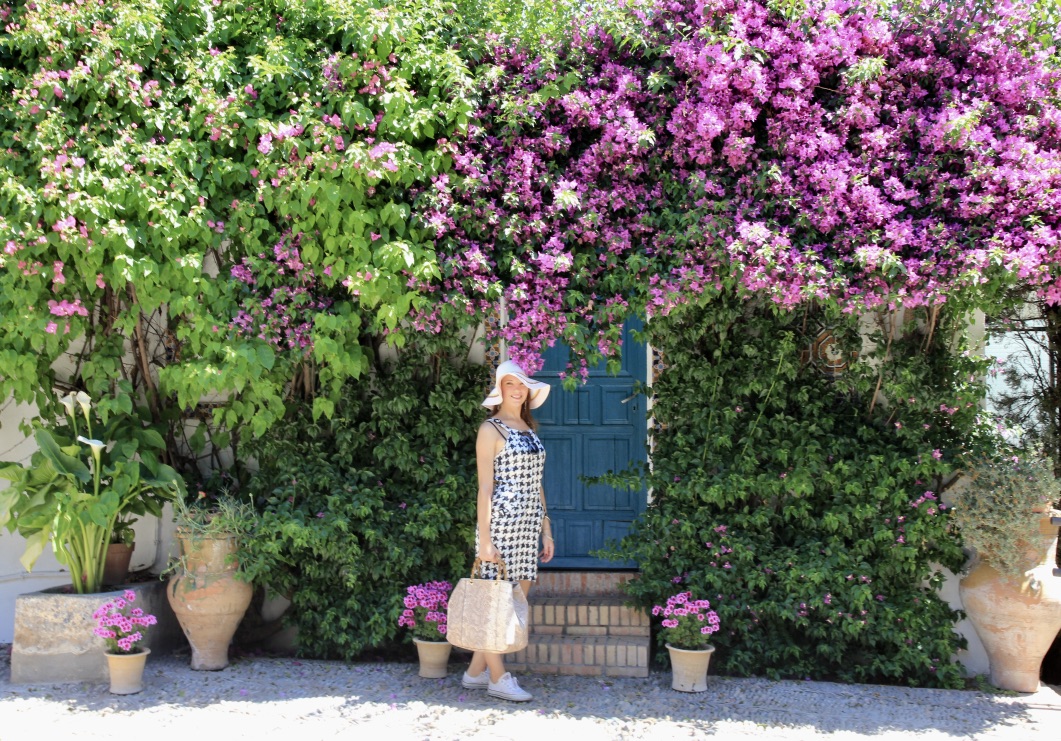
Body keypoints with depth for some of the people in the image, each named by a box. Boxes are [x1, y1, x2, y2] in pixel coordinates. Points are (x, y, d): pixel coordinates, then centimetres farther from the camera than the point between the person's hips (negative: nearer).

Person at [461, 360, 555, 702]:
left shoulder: (529, 430, 17)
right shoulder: (491, 429, -4)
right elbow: (484, 487, -9)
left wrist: (546, 529, 15)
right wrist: (484, 539, -13)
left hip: (529, 526, 8)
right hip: (501, 523, -8)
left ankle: (476, 671, 18)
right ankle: (497, 678, 10)